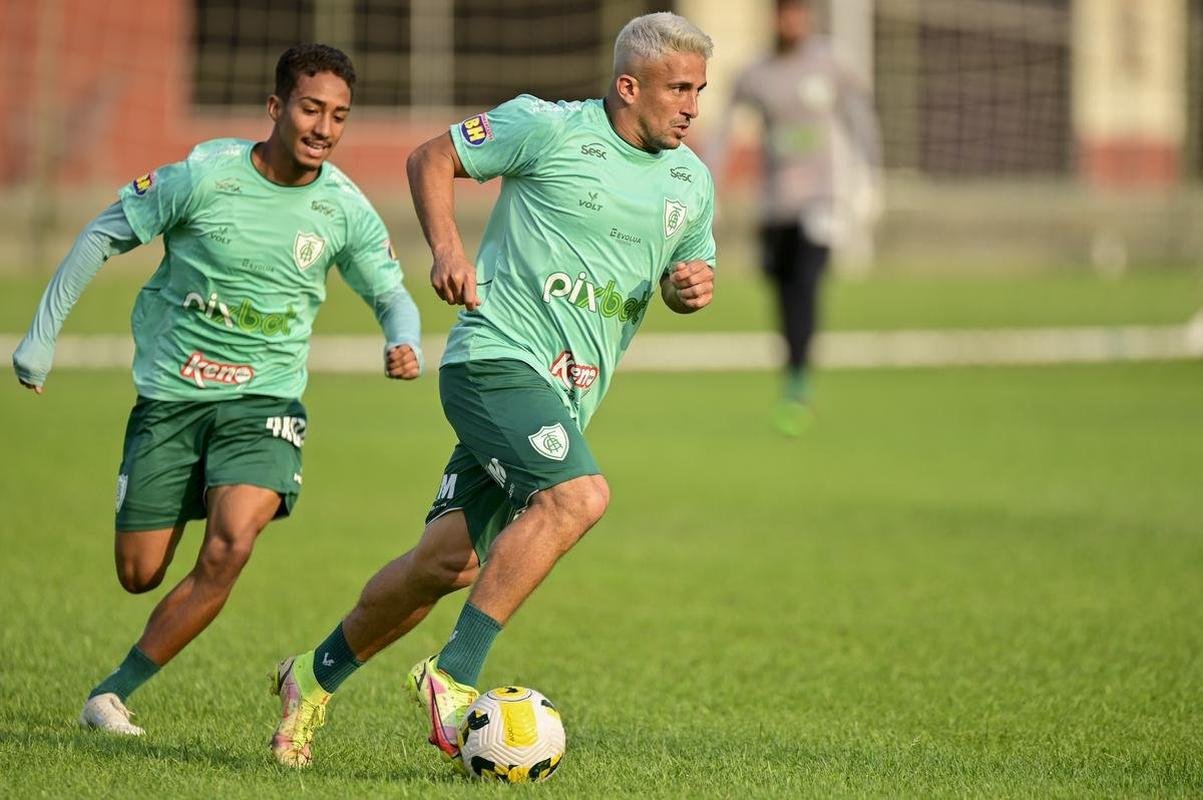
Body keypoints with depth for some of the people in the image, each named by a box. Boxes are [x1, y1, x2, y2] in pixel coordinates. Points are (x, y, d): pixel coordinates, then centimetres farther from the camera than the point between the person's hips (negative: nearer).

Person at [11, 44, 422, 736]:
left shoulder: (345, 209, -6)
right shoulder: (205, 176, -13)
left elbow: (391, 294, 8)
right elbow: (104, 236, -2)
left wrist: (405, 343, -15)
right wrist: (43, 334, -2)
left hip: (264, 400, 1)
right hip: (171, 394, -1)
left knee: (231, 544, -24)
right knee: (139, 574, 1)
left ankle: (115, 692, -12)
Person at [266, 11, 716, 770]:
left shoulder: (692, 181, 11)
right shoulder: (549, 128, -7)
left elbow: (691, 266, 25)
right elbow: (431, 158, 2)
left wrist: (694, 286, 1)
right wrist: (446, 247, -13)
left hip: (566, 394, 7)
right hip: (498, 358, -7)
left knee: (450, 561, 4)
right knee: (579, 495, -29)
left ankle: (316, 677, 22)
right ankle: (455, 673, -23)